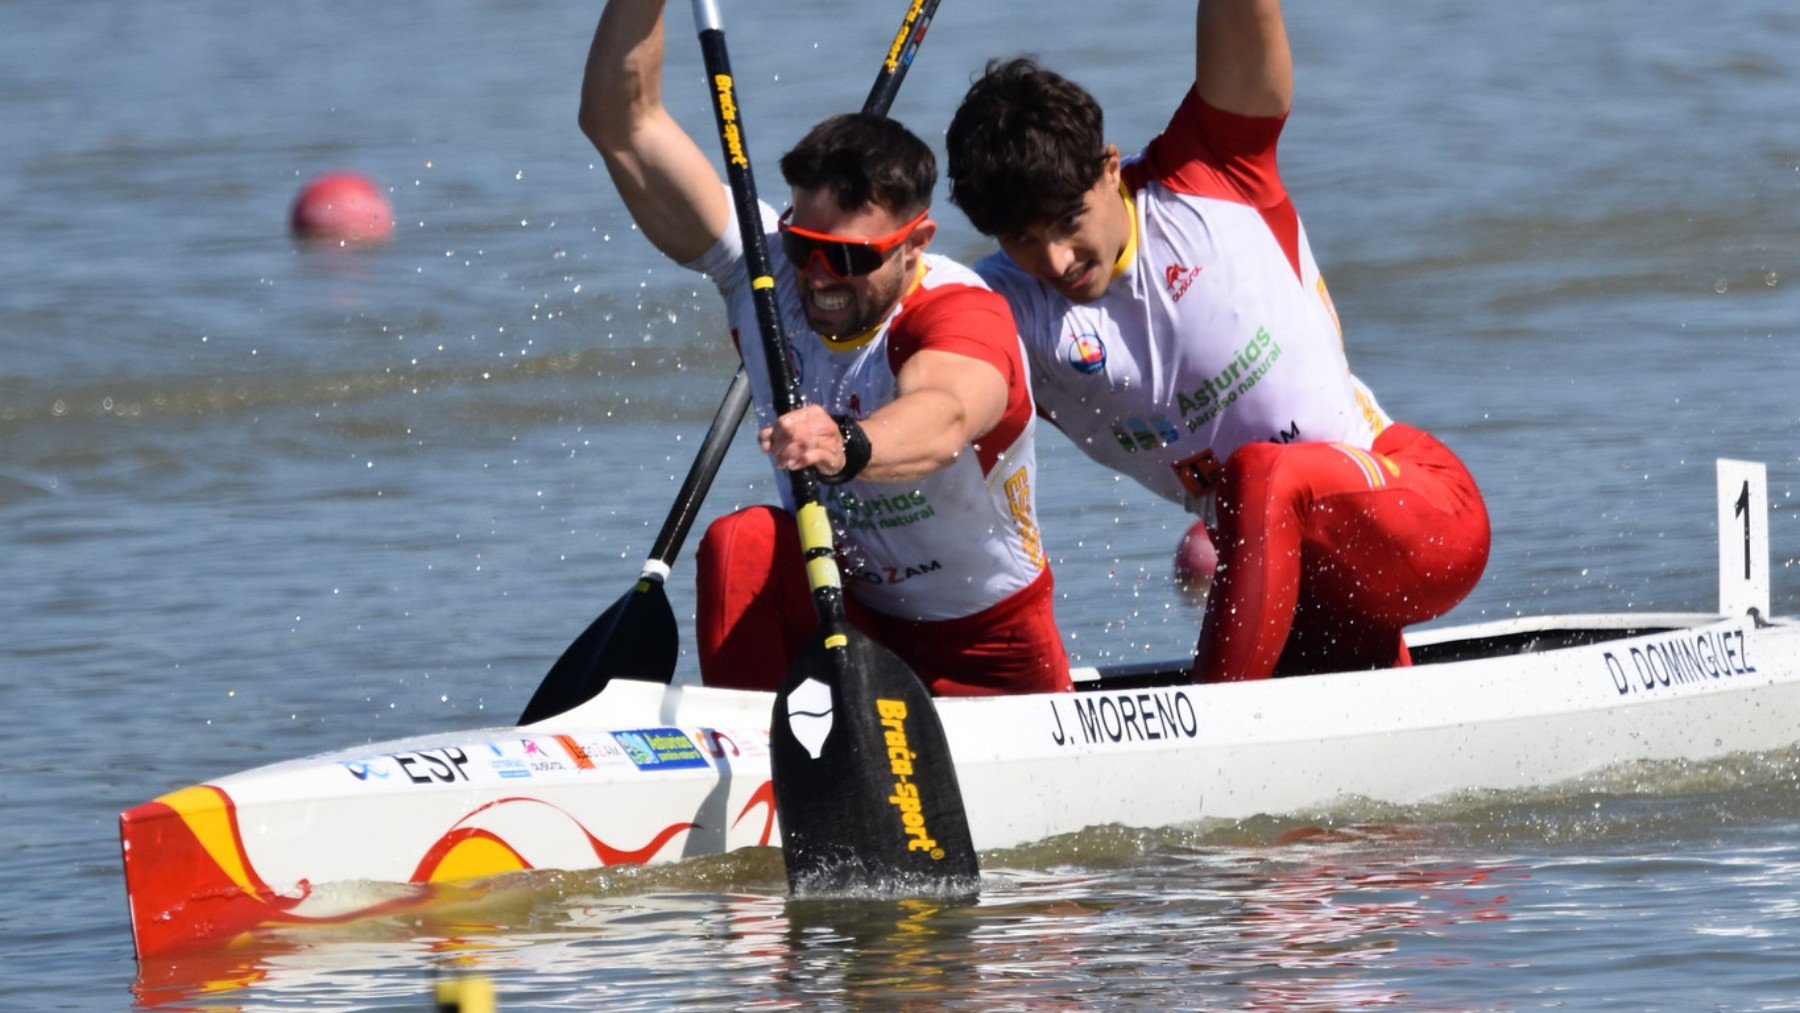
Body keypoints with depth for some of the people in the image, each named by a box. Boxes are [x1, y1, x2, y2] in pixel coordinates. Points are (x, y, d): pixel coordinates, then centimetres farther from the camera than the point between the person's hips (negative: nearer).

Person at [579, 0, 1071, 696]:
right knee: (744, 542, -25)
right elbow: (623, 124, -14)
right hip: (843, 615, 2)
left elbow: (941, 420, -51)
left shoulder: (964, 314, -26)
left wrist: (846, 448, -72)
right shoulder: (766, 271, -11)